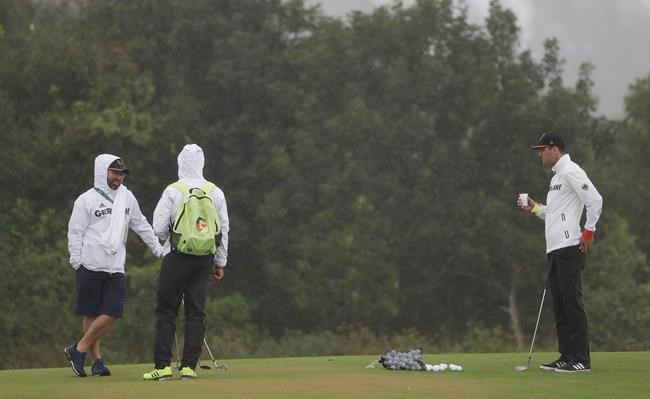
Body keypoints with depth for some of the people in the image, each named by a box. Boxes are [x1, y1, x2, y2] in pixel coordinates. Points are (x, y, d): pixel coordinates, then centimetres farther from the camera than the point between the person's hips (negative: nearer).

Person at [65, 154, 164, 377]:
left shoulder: (127, 197, 14)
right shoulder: (86, 200, -1)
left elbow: (141, 226, 21)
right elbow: (75, 233, -3)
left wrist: (159, 249, 17)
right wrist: (77, 263, -11)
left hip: (116, 268, 4)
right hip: (90, 266, -4)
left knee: (113, 313, -8)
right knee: (91, 314, -1)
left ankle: (79, 350, 1)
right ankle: (97, 359, 6)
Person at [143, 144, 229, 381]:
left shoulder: (173, 191, -7)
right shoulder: (216, 193, 4)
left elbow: (159, 228, -7)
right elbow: (224, 230, 8)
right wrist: (220, 263, 16)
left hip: (177, 255, -3)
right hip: (204, 258, 3)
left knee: (166, 311, 2)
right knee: (196, 312, 7)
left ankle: (162, 365, -4)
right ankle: (189, 366, 2)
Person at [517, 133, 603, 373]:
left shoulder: (570, 171, -9)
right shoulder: (557, 175, 23)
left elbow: (595, 200, -18)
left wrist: (589, 231, -16)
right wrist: (535, 208, 16)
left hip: (569, 249, -11)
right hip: (555, 250, 11)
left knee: (572, 302, -10)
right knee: (560, 305, 10)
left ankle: (581, 359, -10)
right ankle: (567, 358, 14)